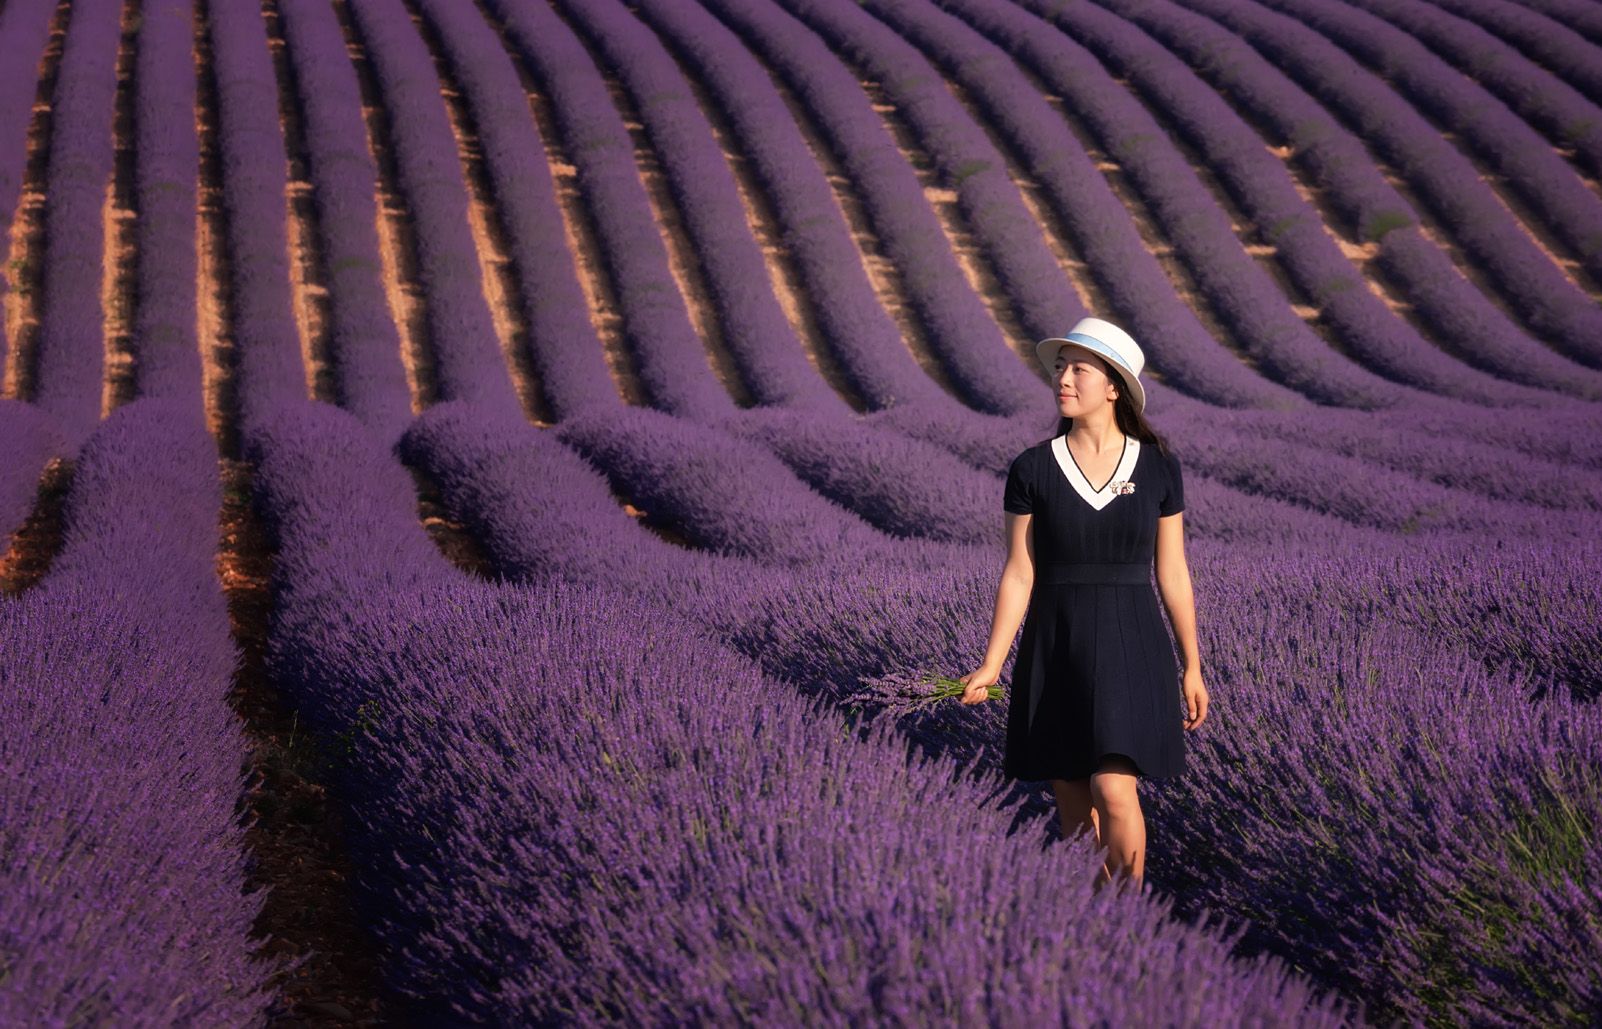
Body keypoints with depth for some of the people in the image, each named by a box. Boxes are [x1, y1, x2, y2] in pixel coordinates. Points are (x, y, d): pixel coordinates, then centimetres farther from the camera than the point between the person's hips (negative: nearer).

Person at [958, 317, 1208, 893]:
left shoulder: (1158, 468, -1)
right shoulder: (1031, 471, -3)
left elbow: (1172, 572, 5)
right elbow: (1019, 576, -1)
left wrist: (1191, 667, 6)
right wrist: (990, 668, -7)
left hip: (1130, 649, -1)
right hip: (1055, 650, 1)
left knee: (1113, 792, -17)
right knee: (1076, 810, 5)